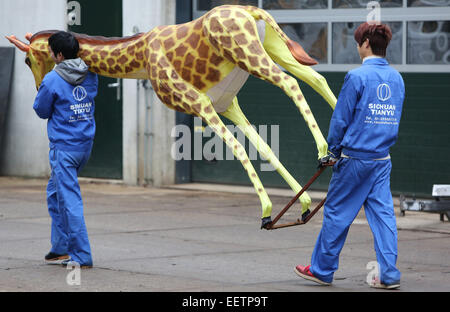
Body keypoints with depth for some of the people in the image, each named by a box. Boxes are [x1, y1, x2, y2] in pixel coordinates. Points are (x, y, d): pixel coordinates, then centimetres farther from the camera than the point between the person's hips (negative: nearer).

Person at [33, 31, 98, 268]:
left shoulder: (52, 80, -14)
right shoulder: (90, 75, 4)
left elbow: (41, 110, -2)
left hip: (64, 146, -7)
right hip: (86, 143, 7)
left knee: (69, 200, -5)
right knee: (55, 194, 21)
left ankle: (82, 256, -7)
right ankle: (60, 249, 24)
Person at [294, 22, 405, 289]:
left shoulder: (357, 76, -13)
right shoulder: (397, 78, 7)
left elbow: (341, 118, -9)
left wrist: (334, 151, 3)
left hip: (356, 158, -6)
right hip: (383, 159, 6)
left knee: (336, 213, 5)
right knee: (383, 213, 5)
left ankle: (322, 270, 15)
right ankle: (389, 275, 0)